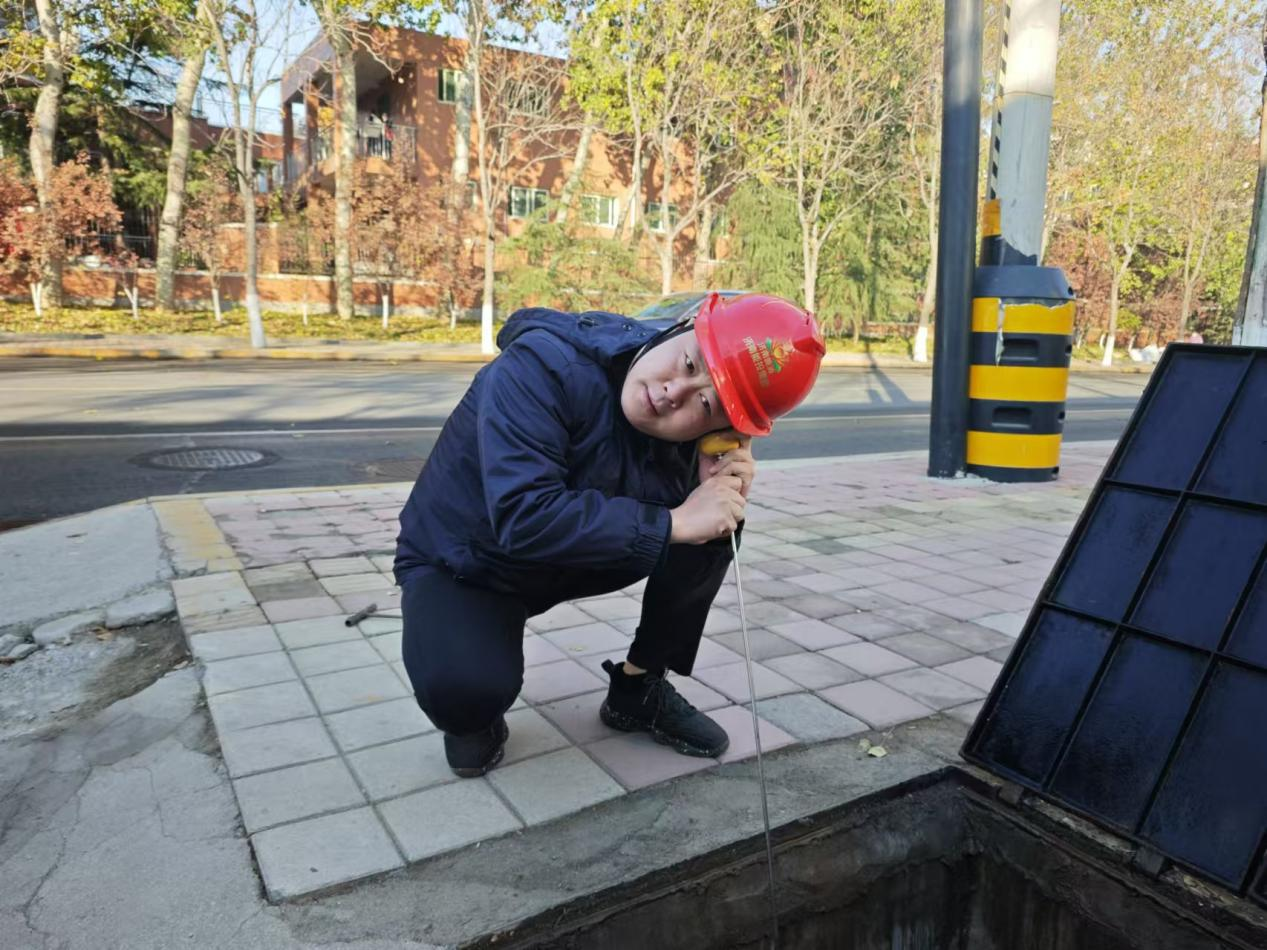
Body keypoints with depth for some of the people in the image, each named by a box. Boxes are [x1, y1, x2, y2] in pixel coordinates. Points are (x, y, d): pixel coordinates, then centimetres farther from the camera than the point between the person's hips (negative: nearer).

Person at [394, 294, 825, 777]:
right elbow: (524, 519, -41)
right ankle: (471, 708, 5)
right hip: (462, 563, -4)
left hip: (580, 556, 5)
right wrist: (676, 522, -38)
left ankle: (639, 687, 3)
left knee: (715, 528, -14)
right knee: (462, 688, -34)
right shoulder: (545, 366, -33)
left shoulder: (695, 432, -16)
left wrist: (724, 494, -29)